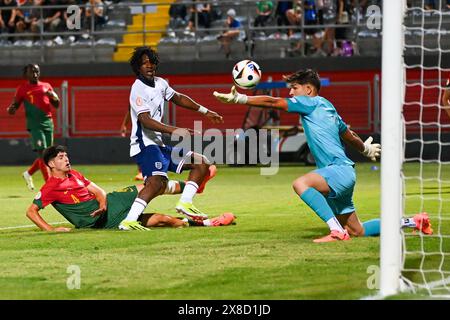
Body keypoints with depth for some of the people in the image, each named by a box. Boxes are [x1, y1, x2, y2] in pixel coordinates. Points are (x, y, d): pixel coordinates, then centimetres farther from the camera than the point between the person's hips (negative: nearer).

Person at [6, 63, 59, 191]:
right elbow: (14, 106, 4)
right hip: (34, 123, -5)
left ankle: (28, 173, 31)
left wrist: (53, 96, -6)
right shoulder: (22, 88, 5)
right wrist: (10, 109, -19)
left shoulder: (46, 86, 15)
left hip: (48, 122, 5)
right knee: (42, 152, -15)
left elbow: (56, 105, 16)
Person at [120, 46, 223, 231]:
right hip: (145, 145, -10)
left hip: (158, 145, 10)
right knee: (157, 181, -33)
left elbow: (178, 98, 32)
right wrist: (173, 130, -35)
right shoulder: (138, 89, -14)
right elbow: (145, 120, -26)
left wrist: (205, 112, 35)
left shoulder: (160, 83, 13)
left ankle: (185, 203, 4)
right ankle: (129, 221, -40)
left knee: (202, 163, 12)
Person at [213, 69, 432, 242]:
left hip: (340, 170, -10)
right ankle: (410, 222, 25)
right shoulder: (326, 108, 22)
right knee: (357, 232, 13)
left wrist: (239, 99, -10)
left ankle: (337, 231, -39)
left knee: (301, 183, -33)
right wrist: (366, 149, 54)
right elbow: (350, 137, 35)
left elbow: (272, 102, -10)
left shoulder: (313, 103, -4)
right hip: (340, 174, 10)